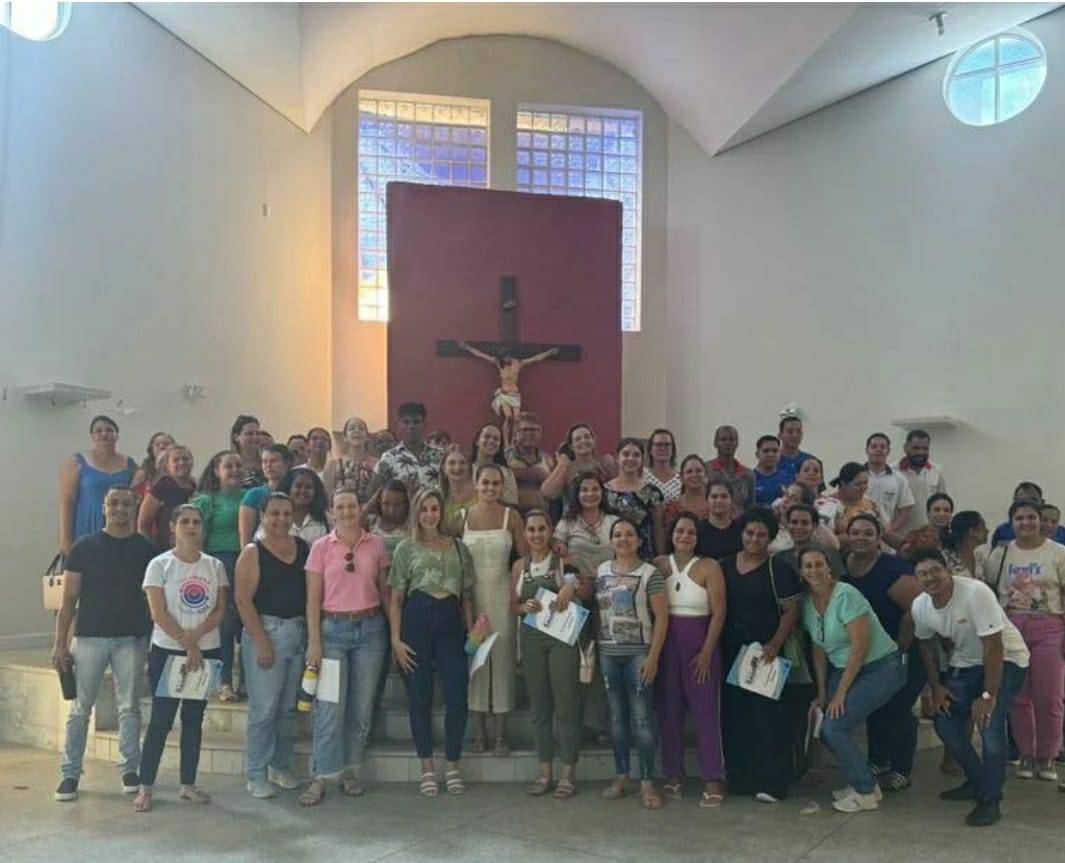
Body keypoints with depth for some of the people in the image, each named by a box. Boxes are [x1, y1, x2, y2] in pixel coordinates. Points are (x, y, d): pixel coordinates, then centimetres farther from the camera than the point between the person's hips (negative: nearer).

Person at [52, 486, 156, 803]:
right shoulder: (85, 547, 2)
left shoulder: (146, 550, 4)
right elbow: (69, 599, 2)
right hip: (90, 637, 0)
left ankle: (129, 769, 16)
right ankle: (70, 773, 13)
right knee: (80, 708, 4)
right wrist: (60, 643, -3)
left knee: (129, 707, 6)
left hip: (132, 638, 1)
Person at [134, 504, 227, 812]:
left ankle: (188, 784, 18)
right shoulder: (160, 564, -4)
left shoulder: (215, 566, 5)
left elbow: (220, 610, 0)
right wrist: (187, 646, -15)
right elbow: (159, 613, -10)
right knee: (161, 720, -2)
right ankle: (145, 787, 8)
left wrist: (195, 636, -16)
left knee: (194, 719, 10)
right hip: (167, 651, -3)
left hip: (207, 652, 3)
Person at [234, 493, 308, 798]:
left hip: (299, 631, 5)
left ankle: (281, 766, 25)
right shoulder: (253, 552, -5)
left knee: (288, 707, 13)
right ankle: (257, 775, 8)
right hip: (266, 630, -5)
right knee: (264, 709, -3)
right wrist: (261, 642, -14)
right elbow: (243, 600, -10)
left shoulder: (303, 547, 9)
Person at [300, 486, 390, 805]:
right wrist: (314, 641, -6)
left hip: (370, 628, 2)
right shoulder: (321, 547, 0)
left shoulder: (376, 545, 4)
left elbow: (385, 591, 9)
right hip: (333, 628, -2)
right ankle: (320, 778, 4)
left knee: (362, 706, 7)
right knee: (330, 707, -4)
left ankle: (352, 771, 21)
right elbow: (313, 598, 0)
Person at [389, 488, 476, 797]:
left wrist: (471, 631, 4)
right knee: (420, 697, 4)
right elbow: (396, 598, 3)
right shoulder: (406, 548, 6)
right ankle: (427, 768, 16)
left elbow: (467, 595, 13)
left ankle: (453, 766, 15)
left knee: (457, 697, -1)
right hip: (417, 620, -1)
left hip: (451, 621, 2)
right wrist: (396, 639, -5)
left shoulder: (458, 547, 12)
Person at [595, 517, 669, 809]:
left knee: (642, 718, -4)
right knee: (617, 716, 11)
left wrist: (653, 656, -13)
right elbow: (597, 610, 13)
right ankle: (621, 776, 21)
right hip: (608, 654, 5)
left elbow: (662, 616, -9)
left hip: (638, 654, -4)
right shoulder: (601, 572, 8)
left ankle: (647, 782, 3)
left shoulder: (650, 573, -6)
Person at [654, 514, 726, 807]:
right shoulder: (659, 565, 5)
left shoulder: (709, 567, -4)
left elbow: (718, 613, -6)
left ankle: (713, 780, 3)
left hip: (700, 643, -3)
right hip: (666, 643, 3)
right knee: (669, 710, 7)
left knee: (706, 709, -2)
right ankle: (673, 775, 18)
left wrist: (707, 652, -11)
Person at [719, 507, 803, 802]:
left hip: (764, 653, -4)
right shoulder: (725, 566, 9)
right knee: (734, 715, 7)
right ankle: (739, 778, 18)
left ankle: (772, 782, 3)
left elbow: (791, 611, -6)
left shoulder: (779, 571, -4)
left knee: (768, 716, -4)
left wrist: (775, 644, -17)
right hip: (731, 653, 4)